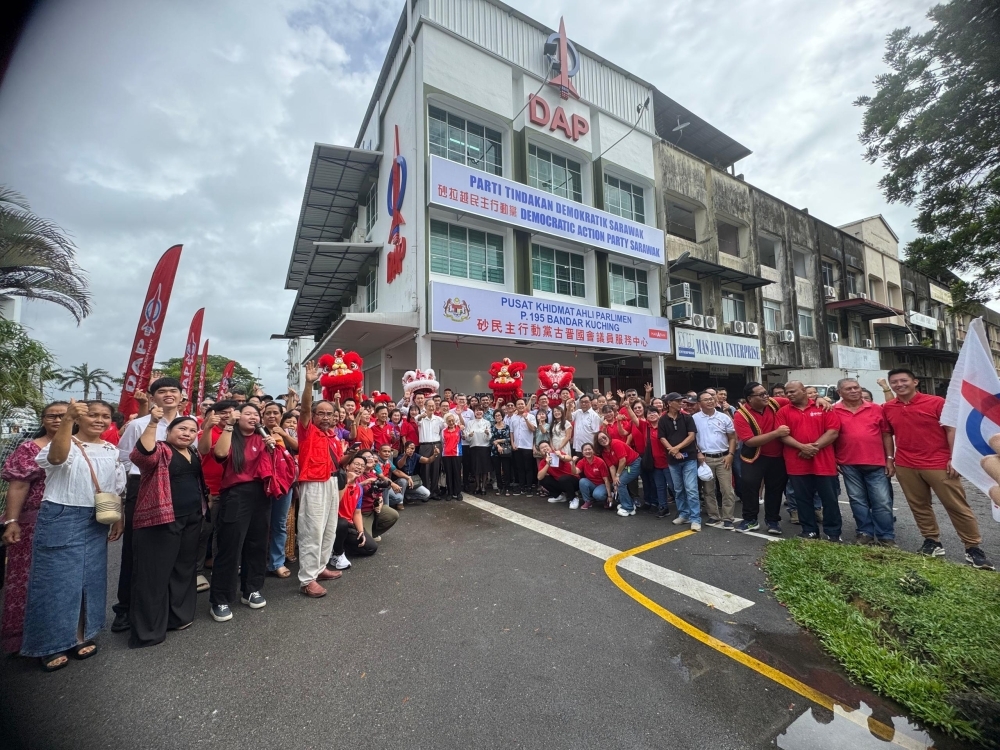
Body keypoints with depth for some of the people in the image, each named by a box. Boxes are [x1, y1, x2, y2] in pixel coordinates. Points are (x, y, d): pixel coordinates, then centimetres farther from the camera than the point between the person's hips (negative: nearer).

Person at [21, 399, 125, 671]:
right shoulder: (66, 443, -11)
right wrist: (68, 419, -49)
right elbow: (57, 457, -37)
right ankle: (50, 643, 20)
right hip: (60, 519, -5)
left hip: (95, 522, 5)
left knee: (89, 577, 13)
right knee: (57, 578, 3)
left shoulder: (111, 451, 7)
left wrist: (119, 518, 9)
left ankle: (80, 635, 29)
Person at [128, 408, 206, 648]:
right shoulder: (160, 450, -8)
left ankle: (178, 616, 30)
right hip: (161, 520, -7)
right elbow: (141, 455, -31)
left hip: (191, 519, 7)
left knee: (184, 568, 16)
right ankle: (147, 630, 13)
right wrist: (153, 423, -37)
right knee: (154, 572, 1)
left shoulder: (194, 455, 13)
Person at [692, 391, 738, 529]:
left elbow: (732, 438, 5)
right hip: (705, 459, 0)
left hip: (723, 458, 0)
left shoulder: (724, 417, 1)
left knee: (727, 490, 0)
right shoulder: (694, 418, -2)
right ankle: (714, 517, 21)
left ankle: (727, 519, 10)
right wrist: (698, 453, -6)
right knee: (708, 490, 9)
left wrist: (730, 454, -5)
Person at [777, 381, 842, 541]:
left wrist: (815, 446, -14)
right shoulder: (783, 412, 4)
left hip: (824, 462, -1)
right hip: (797, 464, 1)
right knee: (803, 499, 9)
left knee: (829, 499, 8)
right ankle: (810, 531, 21)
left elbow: (833, 431, -5)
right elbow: (783, 435, -3)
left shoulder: (823, 407, 3)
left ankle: (833, 533, 21)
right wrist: (802, 447, -17)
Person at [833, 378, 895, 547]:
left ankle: (886, 537, 16)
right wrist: (834, 460, -1)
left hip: (876, 463, 1)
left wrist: (890, 459, 2)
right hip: (849, 465, -1)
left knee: (883, 502, 4)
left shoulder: (876, 409, 4)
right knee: (858, 501, 9)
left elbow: (886, 435, 6)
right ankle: (865, 534, 20)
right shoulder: (834, 411, -1)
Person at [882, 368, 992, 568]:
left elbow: (951, 430, -5)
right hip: (905, 466, 3)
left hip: (938, 464, -3)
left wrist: (954, 458, -10)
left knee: (957, 506, 5)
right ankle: (932, 541, 24)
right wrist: (889, 458, 8)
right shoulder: (887, 408, 2)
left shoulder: (936, 402, -6)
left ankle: (973, 548, 16)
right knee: (918, 506, 11)